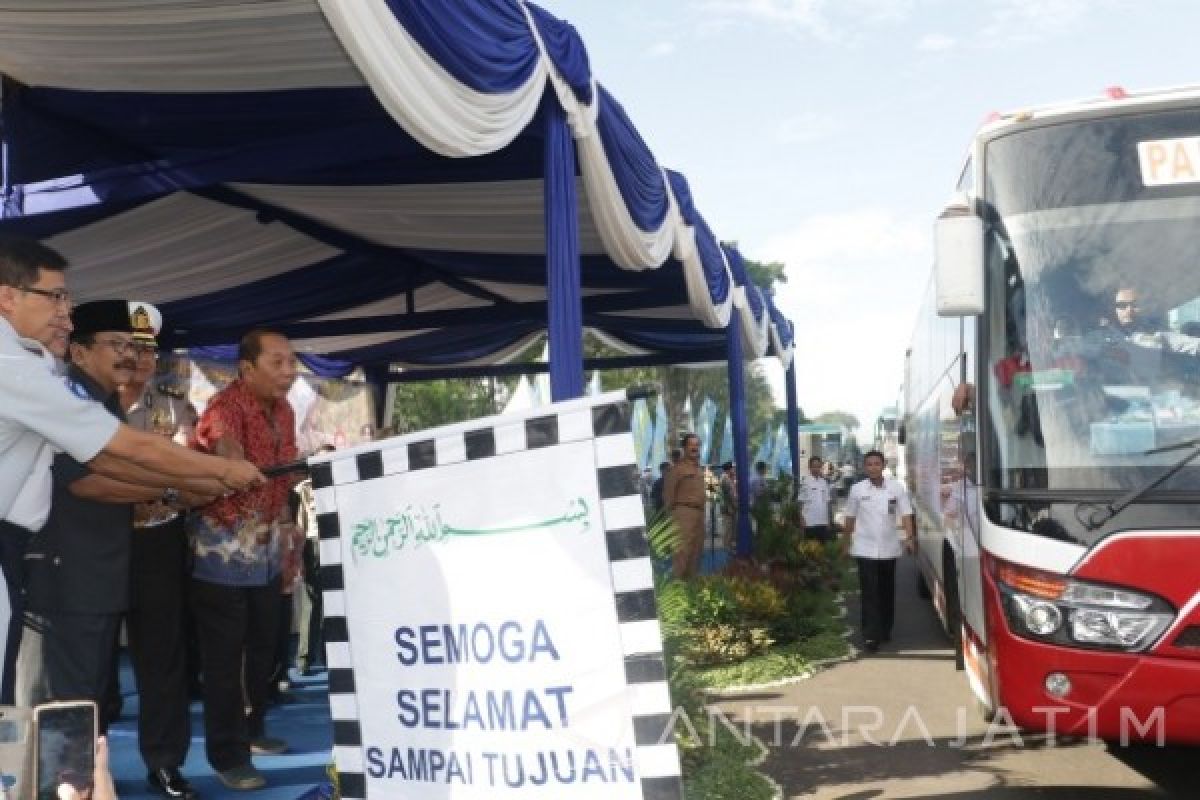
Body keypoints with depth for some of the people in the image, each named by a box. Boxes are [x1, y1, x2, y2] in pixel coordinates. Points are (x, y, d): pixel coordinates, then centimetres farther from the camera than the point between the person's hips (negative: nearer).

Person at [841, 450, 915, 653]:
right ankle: (870, 636, -8)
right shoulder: (857, 489, -2)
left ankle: (886, 630, 30)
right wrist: (845, 541, 12)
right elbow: (850, 517, 8)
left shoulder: (896, 488, -1)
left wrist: (909, 537, -16)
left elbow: (906, 514, -3)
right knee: (870, 593, -7)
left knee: (887, 592, 13)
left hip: (889, 549, 2)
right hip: (865, 549, -2)